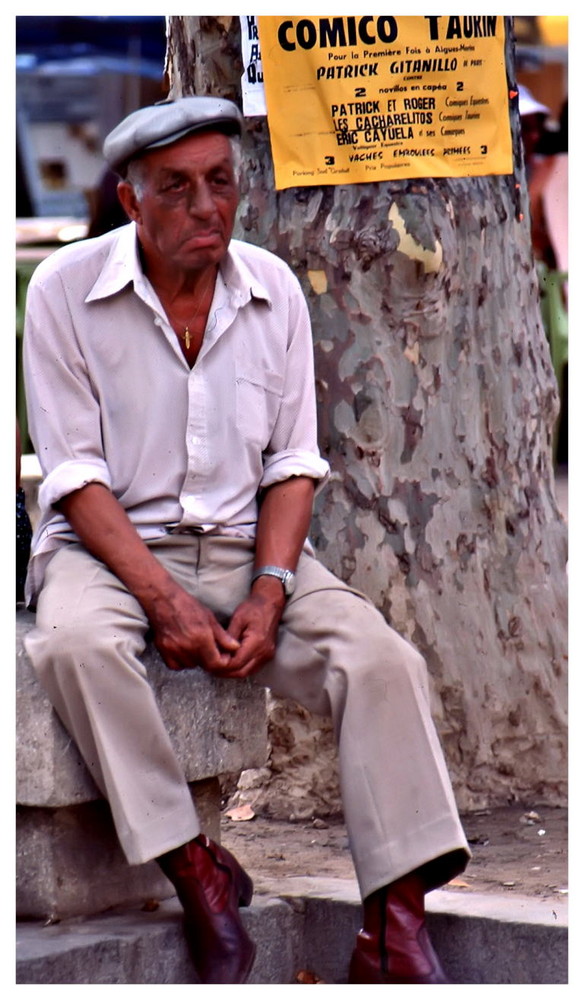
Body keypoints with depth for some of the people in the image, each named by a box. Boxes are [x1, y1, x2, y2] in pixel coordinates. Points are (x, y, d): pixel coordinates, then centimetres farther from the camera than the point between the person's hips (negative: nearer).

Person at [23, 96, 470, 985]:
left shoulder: (274, 289, 5)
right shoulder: (67, 289, -6)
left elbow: (293, 463, 6)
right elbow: (75, 473, -8)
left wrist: (268, 594, -11)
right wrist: (163, 599, -20)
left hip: (247, 544, 3)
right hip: (110, 543, -3)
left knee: (384, 660, -22)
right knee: (76, 643, -37)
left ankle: (396, 933, -23)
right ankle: (196, 871, -25)